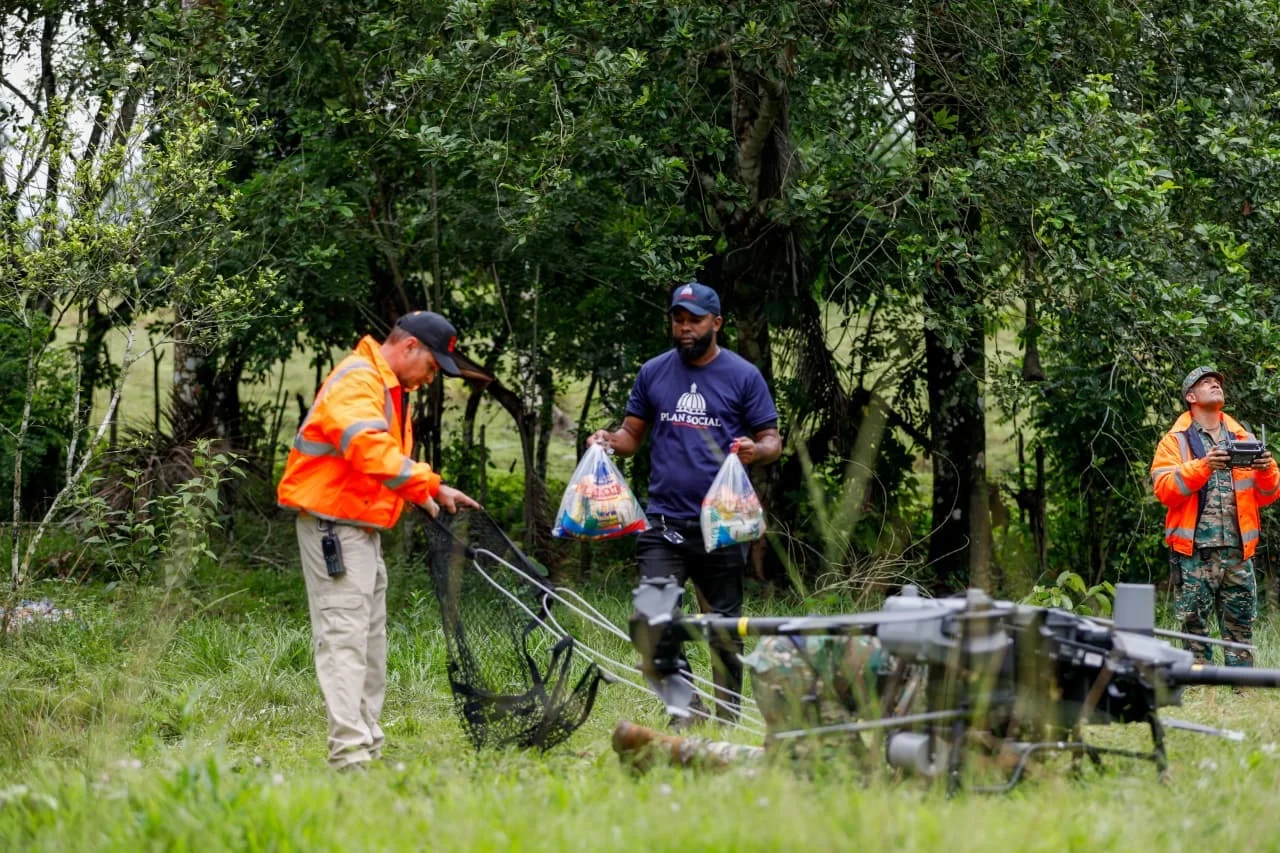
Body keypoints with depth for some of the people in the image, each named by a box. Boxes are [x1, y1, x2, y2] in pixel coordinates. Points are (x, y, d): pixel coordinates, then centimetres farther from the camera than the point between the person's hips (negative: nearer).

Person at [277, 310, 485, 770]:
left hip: (363, 526, 11)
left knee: (370, 638, 14)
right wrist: (427, 485, -29)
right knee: (344, 636, -14)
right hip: (332, 522, -11)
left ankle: (368, 746, 19)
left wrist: (434, 490, 9)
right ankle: (348, 750, -19)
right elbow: (369, 449, -30)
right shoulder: (357, 381, -16)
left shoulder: (392, 388, 19)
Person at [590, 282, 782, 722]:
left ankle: (729, 721, 14)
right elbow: (633, 434, 16)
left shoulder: (743, 376, 3)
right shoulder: (653, 372, 10)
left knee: (724, 629, 6)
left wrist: (756, 450, -19)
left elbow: (772, 441, 4)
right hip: (663, 520, 2)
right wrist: (610, 439, -6)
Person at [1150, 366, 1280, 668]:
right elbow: (1164, 488, -10)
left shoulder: (1243, 437, 16)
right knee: (1195, 627, -3)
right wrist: (1203, 467, -22)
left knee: (1240, 628, 5)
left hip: (1238, 551, 4)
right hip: (1195, 552, -4)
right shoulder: (1176, 441, 4)